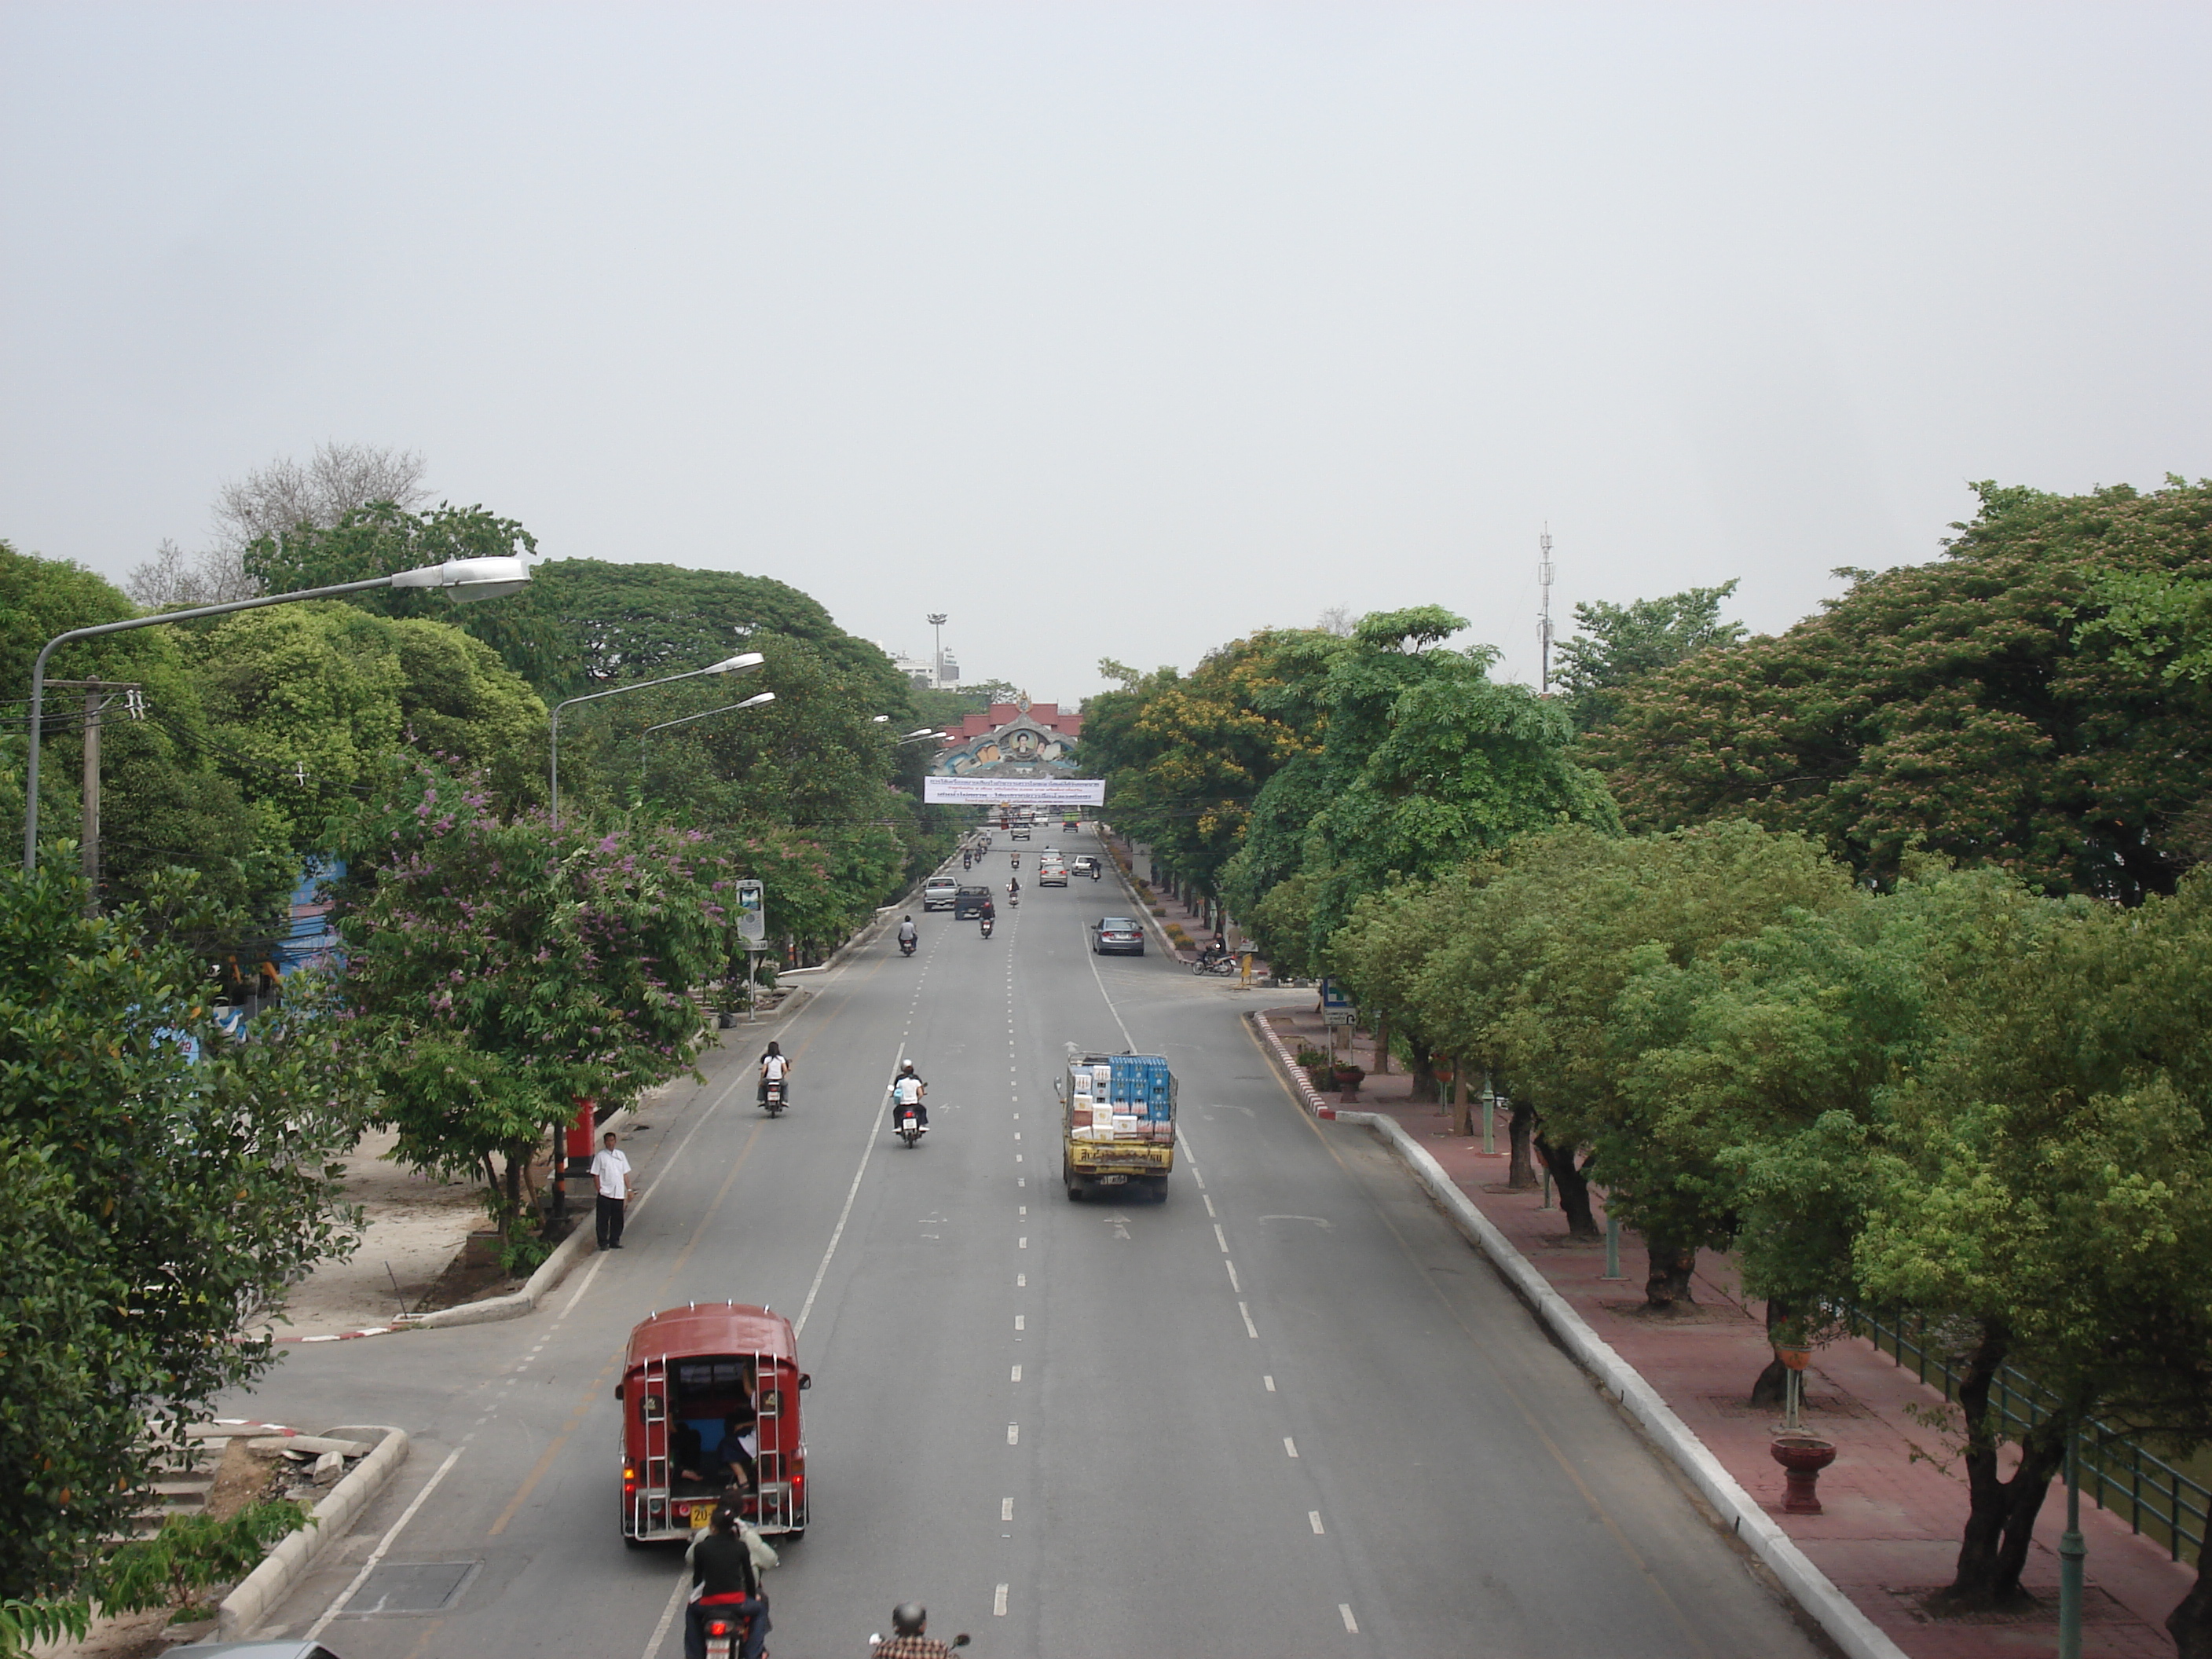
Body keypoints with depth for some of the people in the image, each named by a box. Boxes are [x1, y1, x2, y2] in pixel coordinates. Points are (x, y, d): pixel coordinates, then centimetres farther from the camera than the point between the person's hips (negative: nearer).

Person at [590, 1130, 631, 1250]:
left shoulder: (620, 1155, 12)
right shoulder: (600, 1156, 0)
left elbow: (625, 1174, 15)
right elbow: (595, 1175, -2)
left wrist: (629, 1189, 10)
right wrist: (599, 1190, -9)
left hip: (619, 1194, 4)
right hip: (605, 1194, -4)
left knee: (618, 1219, 8)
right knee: (603, 1219, -2)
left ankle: (614, 1241, 18)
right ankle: (603, 1243, 5)